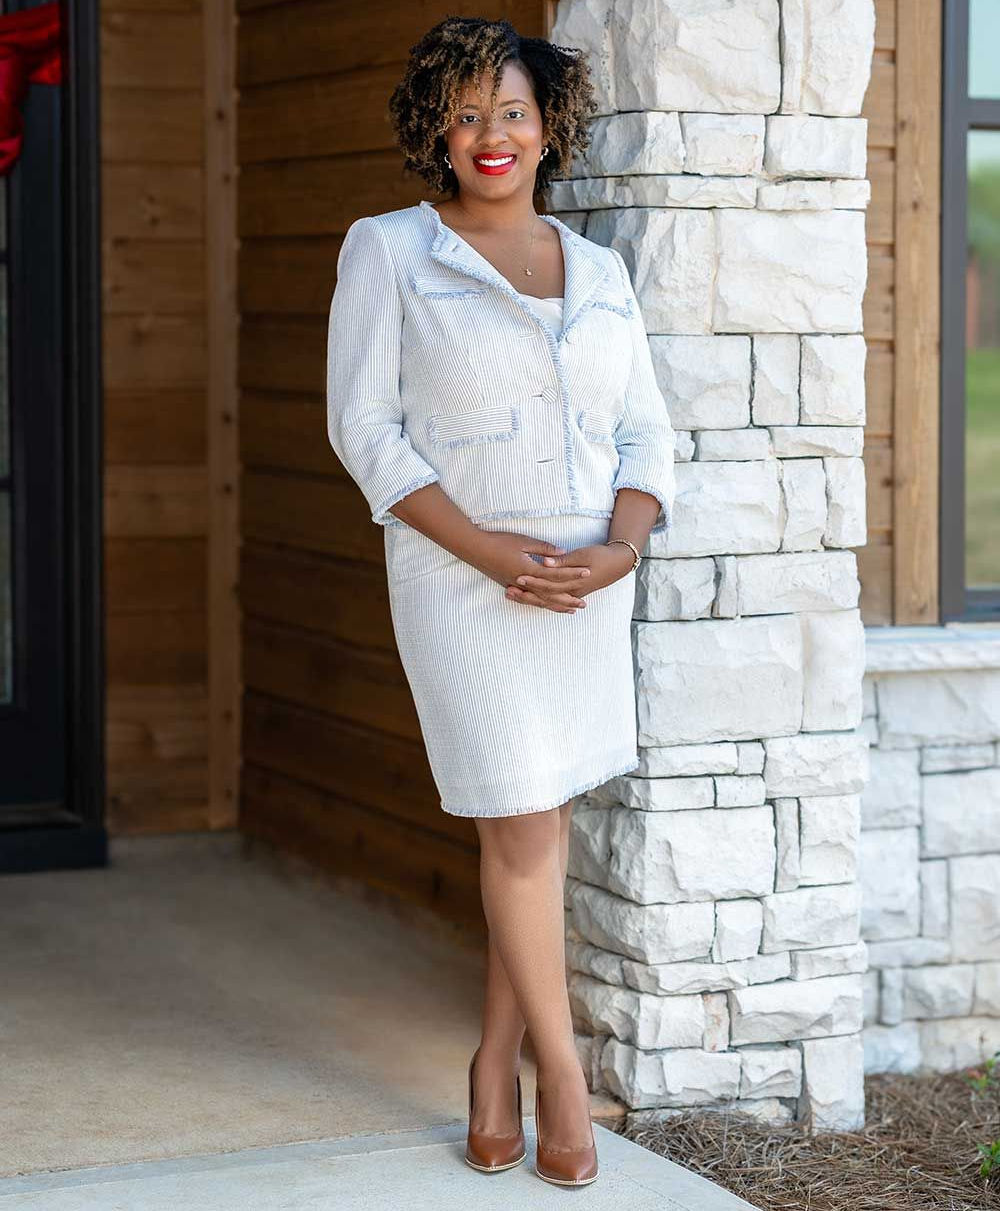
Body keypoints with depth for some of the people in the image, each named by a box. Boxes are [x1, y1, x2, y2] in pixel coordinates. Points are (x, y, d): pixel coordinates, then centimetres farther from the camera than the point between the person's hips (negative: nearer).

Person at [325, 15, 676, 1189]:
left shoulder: (598, 270, 10)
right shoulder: (388, 251, -1)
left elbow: (644, 432, 10)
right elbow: (365, 427, -6)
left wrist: (618, 550, -10)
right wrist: (492, 552, -15)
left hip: (586, 582, 4)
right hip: (461, 578, -4)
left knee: (537, 823, 8)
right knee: (523, 827, -5)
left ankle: (495, 1062, 21)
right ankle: (561, 1068, 10)